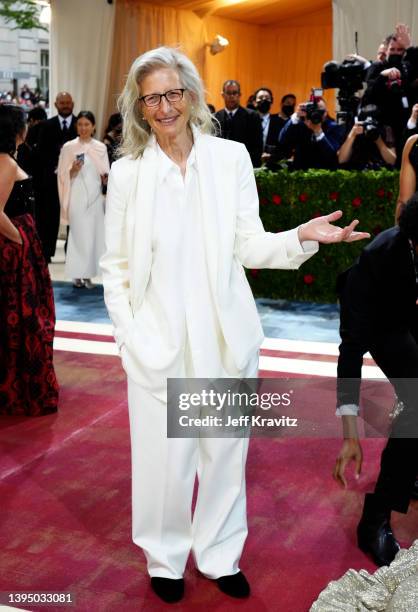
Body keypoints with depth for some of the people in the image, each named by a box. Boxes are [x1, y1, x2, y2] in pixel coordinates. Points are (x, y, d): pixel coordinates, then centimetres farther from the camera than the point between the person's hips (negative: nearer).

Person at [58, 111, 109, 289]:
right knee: (78, 234, -4)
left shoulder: (101, 147, 8)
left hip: (95, 197, 2)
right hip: (77, 198, -2)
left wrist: (106, 179, -8)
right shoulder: (68, 147, 2)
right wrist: (73, 170, -15)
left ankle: (88, 274, 8)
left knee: (94, 234, 1)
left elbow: (106, 173, 13)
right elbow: (63, 176, 3)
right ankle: (77, 274, 3)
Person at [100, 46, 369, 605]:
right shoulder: (127, 172, -1)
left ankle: (220, 554, 36)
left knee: (225, 450, 13)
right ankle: (165, 558, 32)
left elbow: (249, 247, 1)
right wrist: (127, 332, -6)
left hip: (225, 336, 1)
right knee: (164, 454, 7)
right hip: (158, 340, -1)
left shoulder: (231, 158, -1)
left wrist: (302, 236, -16)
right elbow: (115, 265, 3)